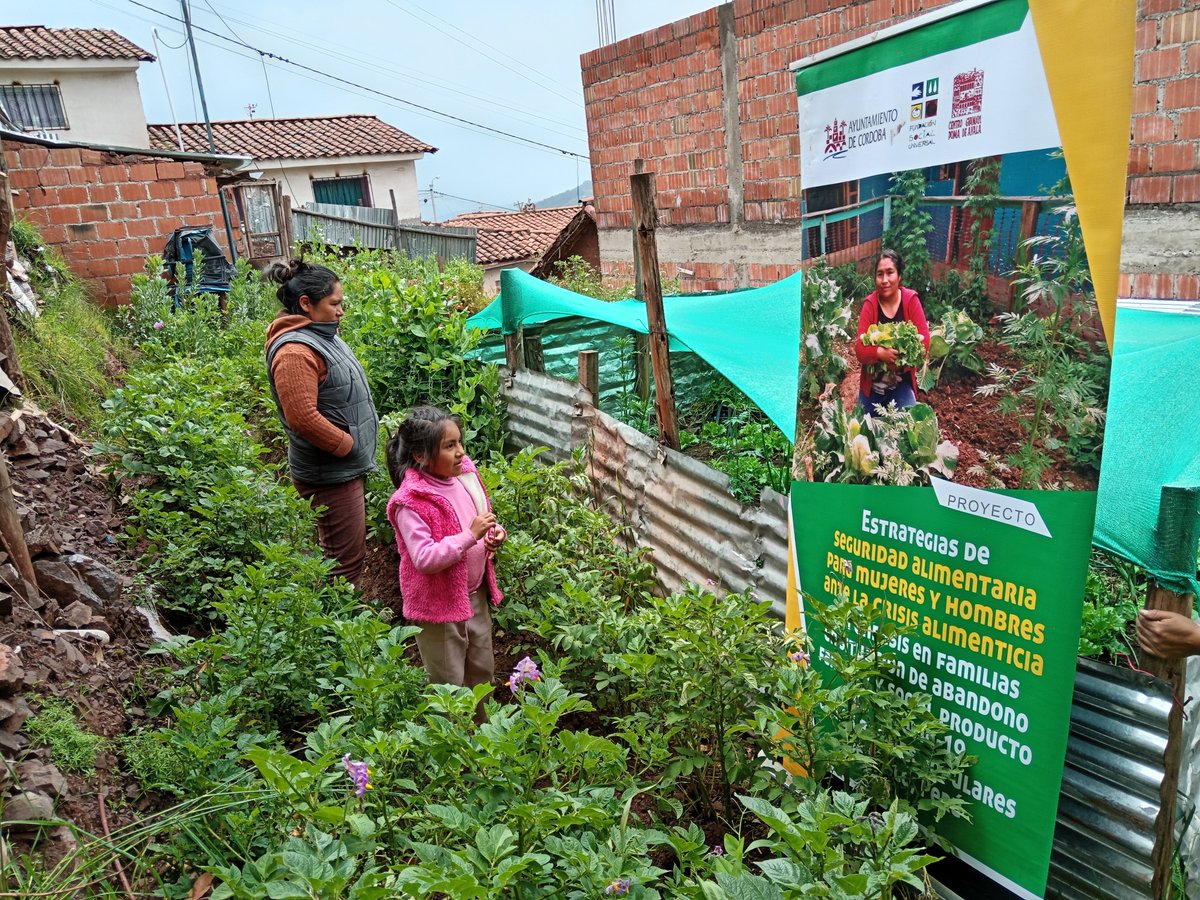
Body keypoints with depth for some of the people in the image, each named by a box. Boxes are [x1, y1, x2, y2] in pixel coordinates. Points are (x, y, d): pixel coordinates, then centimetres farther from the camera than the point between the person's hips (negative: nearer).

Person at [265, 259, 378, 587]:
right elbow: (303, 418, -28)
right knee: (347, 560, -2)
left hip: (346, 466, 10)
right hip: (329, 473, -10)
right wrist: (349, 445, -17)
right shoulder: (296, 352, -22)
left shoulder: (320, 335, 10)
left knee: (341, 552, 20)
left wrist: (357, 449, 14)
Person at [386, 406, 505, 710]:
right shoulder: (411, 503, -24)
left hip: (475, 594, 8)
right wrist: (470, 535, -32)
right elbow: (424, 559, -30)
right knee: (450, 683, 9)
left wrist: (494, 536, -6)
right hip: (438, 604, -7)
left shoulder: (465, 474, -2)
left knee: (482, 671, 22)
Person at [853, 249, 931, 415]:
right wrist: (881, 353, -33)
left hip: (901, 384, -1)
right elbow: (859, 349, -15)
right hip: (872, 385, 1)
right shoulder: (870, 304, -10)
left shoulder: (911, 300, -9)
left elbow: (924, 341, -12)